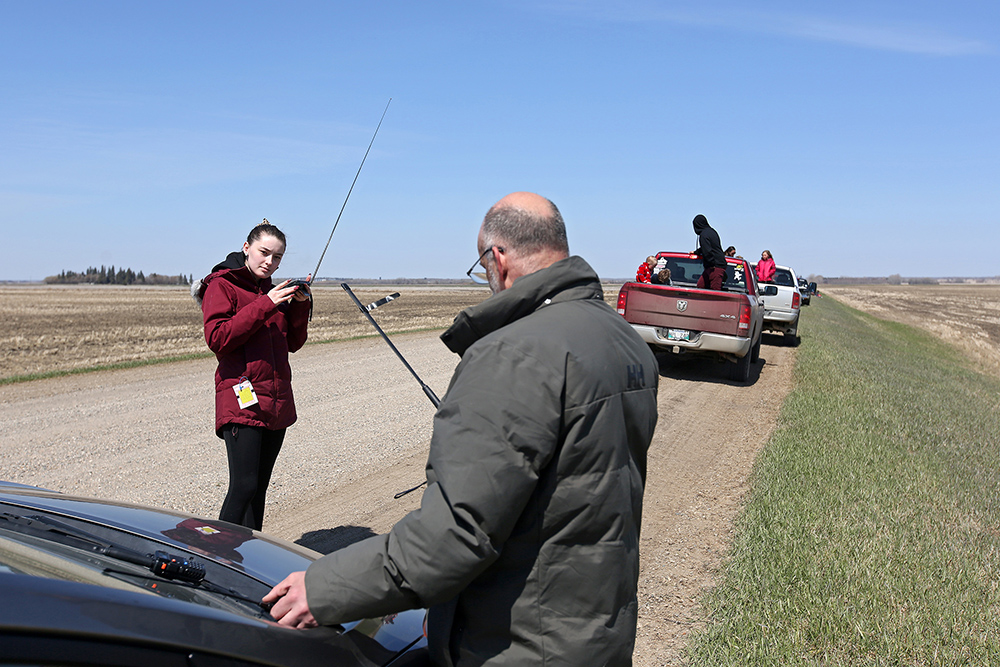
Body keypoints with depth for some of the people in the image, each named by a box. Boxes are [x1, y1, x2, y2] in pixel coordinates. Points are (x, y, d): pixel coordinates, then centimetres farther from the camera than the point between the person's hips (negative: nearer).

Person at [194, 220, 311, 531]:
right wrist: (265, 305, -19)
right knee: (244, 486, -14)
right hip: (242, 399, -7)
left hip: (277, 400, 7)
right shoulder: (221, 285, -2)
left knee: (260, 487, 9)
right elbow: (217, 339, -16)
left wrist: (300, 305, 1)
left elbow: (293, 342, 17)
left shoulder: (272, 290, 18)